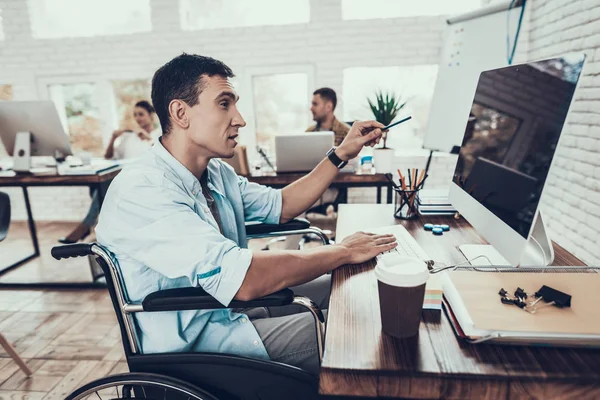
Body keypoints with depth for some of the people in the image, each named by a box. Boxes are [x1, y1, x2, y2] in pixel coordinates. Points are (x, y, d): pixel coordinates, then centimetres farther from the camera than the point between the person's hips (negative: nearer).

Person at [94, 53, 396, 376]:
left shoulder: (216, 172, 0)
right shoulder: (140, 190, -28)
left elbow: (281, 206, 12)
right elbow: (241, 279, -37)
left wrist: (341, 153, 4)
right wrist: (344, 251, -24)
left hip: (232, 302, 8)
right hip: (193, 341, -8)